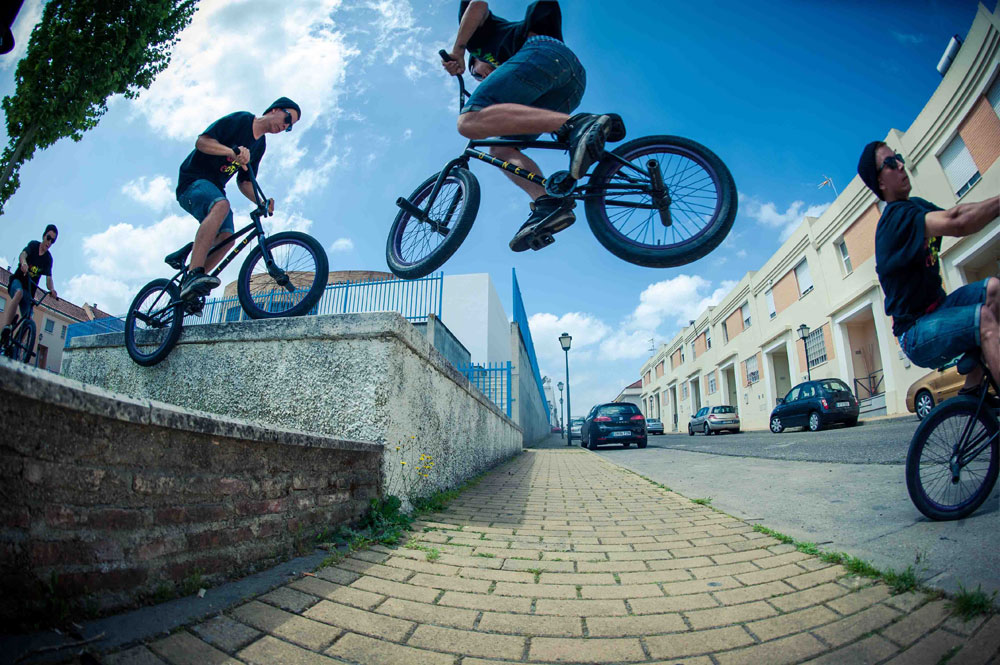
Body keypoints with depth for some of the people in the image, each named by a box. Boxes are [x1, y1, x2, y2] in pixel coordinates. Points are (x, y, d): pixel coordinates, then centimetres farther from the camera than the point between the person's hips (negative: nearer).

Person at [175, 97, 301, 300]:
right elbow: (201, 141, -16)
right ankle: (194, 274, -48)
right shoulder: (241, 120, -7)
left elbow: (244, 181, 15)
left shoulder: (260, 146, 14)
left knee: (226, 239, -13)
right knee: (221, 205, -38)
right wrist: (232, 150, -33)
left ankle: (187, 285, -7)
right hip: (194, 180, -8)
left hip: (214, 188, 8)